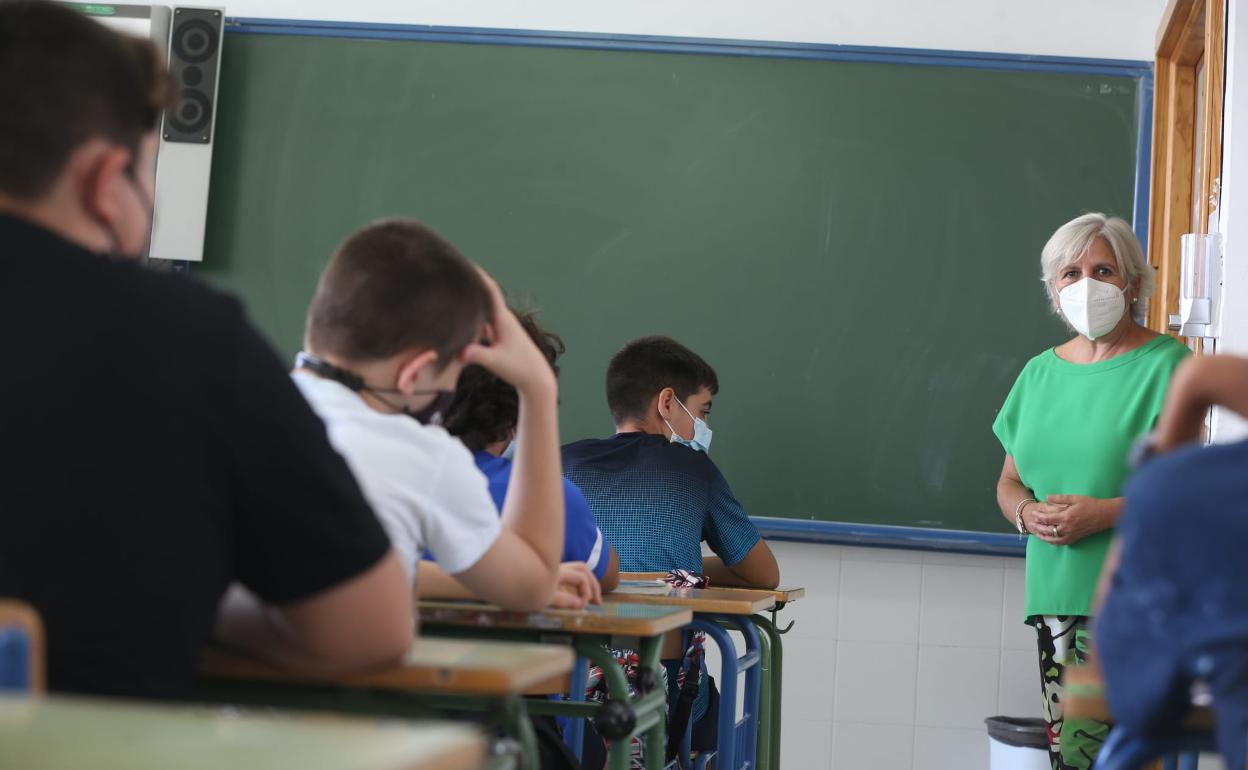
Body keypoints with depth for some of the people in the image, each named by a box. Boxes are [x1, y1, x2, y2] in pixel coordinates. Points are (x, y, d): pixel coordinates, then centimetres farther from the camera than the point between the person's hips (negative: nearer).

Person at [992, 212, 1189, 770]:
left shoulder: (1165, 364, -4)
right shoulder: (1041, 372, 15)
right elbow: (1009, 482, 20)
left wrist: (1104, 512, -19)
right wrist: (1026, 512, -4)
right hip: (1054, 595, 6)